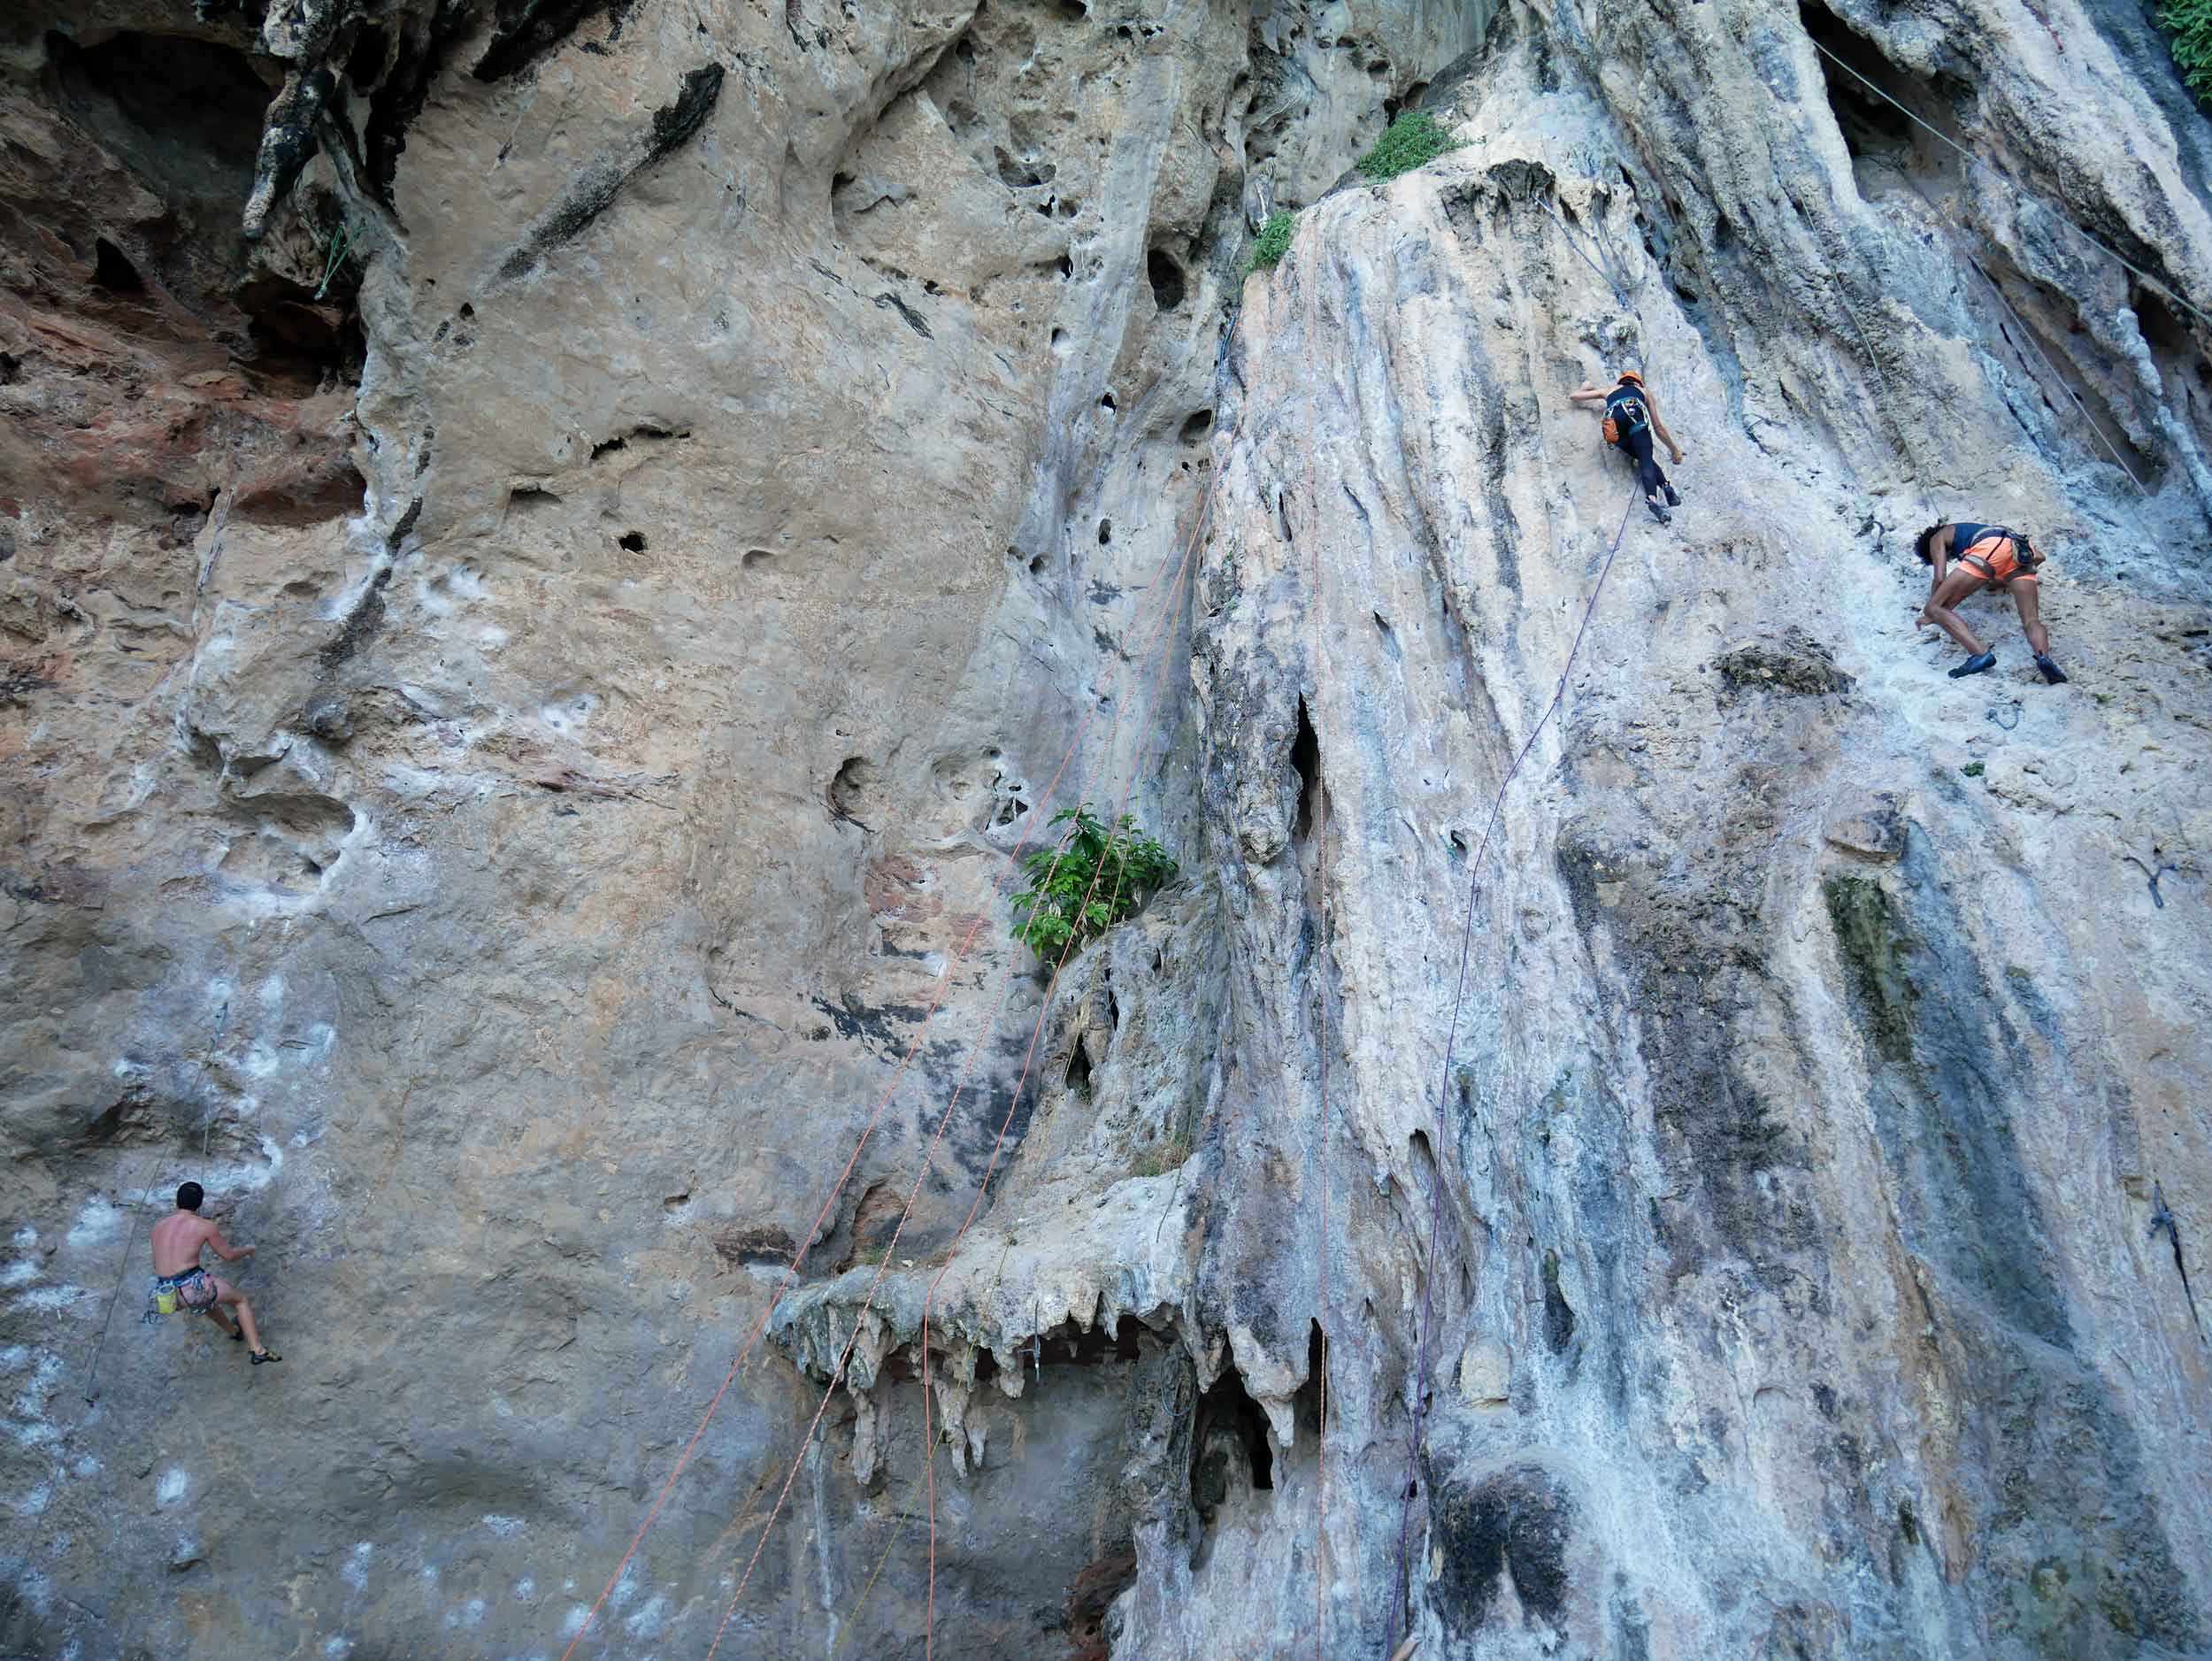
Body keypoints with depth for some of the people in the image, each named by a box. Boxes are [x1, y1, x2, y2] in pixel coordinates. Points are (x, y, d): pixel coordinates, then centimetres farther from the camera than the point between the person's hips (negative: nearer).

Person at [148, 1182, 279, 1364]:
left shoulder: (158, 1226, 13)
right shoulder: (205, 1226, -2)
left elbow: (157, 1265, 25)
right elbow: (229, 1255, 8)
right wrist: (248, 1249, 30)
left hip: (167, 1296, 5)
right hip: (193, 1288, -5)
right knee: (241, 1299, 20)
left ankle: (234, 1331, 58)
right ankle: (257, 1350, 10)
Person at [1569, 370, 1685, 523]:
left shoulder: (1609, 390, 40)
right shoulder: (1644, 391, 37)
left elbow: (1572, 396, 47)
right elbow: (1658, 427, 35)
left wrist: (1584, 388, 69)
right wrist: (1674, 449, 44)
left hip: (1615, 423, 2)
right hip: (1635, 418, -1)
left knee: (1643, 458, 9)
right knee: (1646, 460, -6)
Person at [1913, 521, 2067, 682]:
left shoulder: (1937, 538, 30)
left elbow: (1940, 578, 12)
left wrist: (1929, 612, 24)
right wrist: (2004, 581, 45)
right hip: (2021, 553, 6)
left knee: (1935, 609, -4)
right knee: (2031, 621, 3)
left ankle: (1981, 654, -23)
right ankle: (2043, 657, -30)